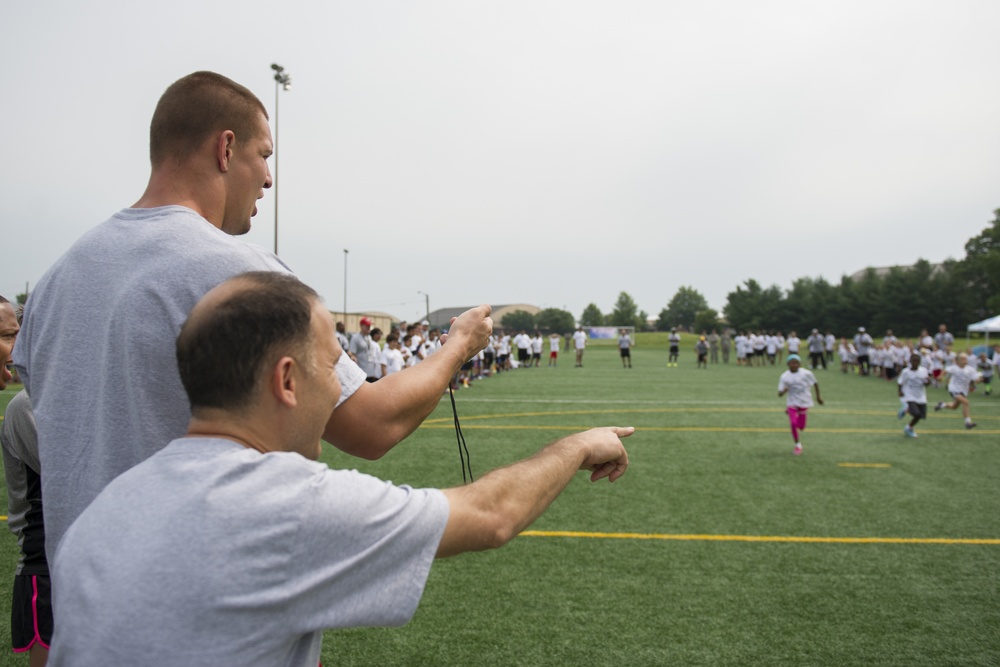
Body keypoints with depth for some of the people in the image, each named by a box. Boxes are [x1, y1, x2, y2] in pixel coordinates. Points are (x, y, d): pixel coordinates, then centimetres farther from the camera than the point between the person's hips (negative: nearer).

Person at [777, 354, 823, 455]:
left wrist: (818, 397, 11)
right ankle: (798, 445, 9)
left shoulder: (806, 373, -13)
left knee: (801, 427, 7)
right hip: (792, 403, -1)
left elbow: (815, 384, 4)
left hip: (804, 402, 1)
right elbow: (779, 394, -12)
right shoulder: (784, 377, -12)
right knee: (793, 424, -13)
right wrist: (783, 391, -35)